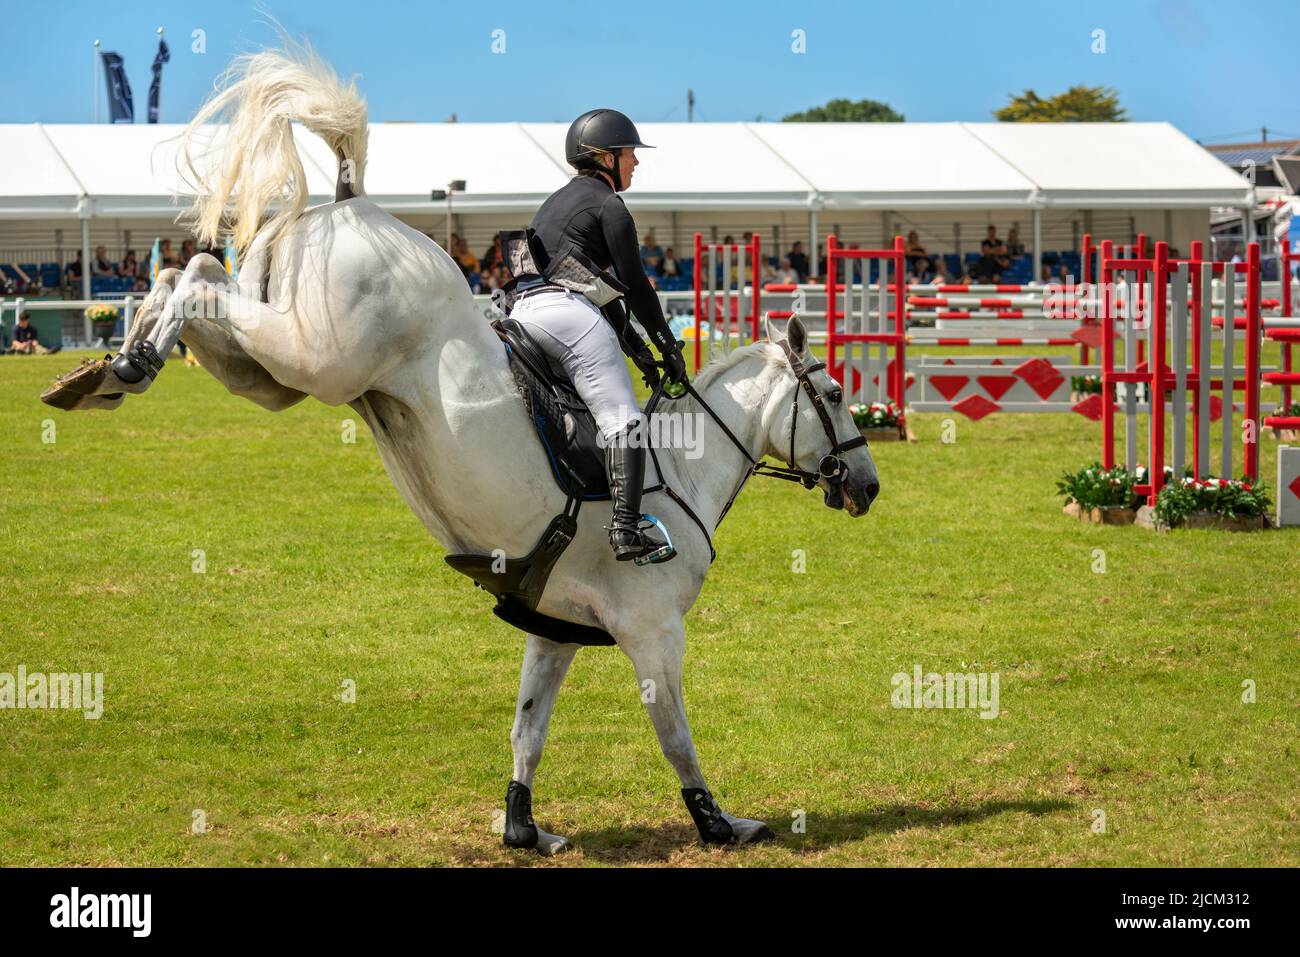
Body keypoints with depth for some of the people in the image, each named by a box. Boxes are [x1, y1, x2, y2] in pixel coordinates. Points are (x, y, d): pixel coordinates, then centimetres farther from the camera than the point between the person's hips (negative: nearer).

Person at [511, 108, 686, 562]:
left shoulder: (556, 200, 30)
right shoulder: (609, 206, 3)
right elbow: (634, 284, 1)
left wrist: (634, 345, 30)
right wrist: (668, 345, 11)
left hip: (521, 310, 9)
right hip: (566, 311, -9)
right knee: (623, 422, -11)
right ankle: (625, 529, -26)